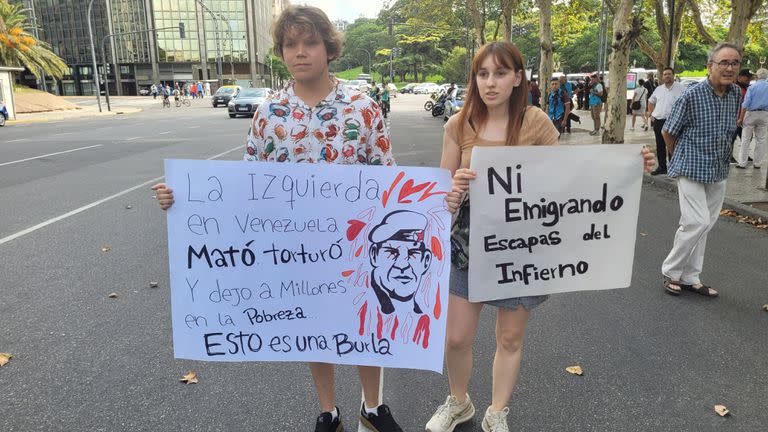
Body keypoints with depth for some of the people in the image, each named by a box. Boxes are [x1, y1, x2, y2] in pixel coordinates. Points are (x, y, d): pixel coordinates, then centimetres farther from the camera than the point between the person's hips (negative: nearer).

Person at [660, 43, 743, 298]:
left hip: (719, 172, 7)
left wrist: (721, 158, 18)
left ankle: (690, 277, 22)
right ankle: (671, 271, 7)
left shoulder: (736, 94, 4)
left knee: (703, 224, 11)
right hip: (692, 170, -6)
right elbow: (668, 131, -6)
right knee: (698, 222, -12)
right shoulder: (692, 95, -15)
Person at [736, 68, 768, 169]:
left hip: (751, 113, -3)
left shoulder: (752, 87, -6)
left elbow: (746, 104, -11)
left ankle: (742, 163, 3)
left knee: (746, 140, 3)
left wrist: (741, 118, -9)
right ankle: (757, 163, 14)